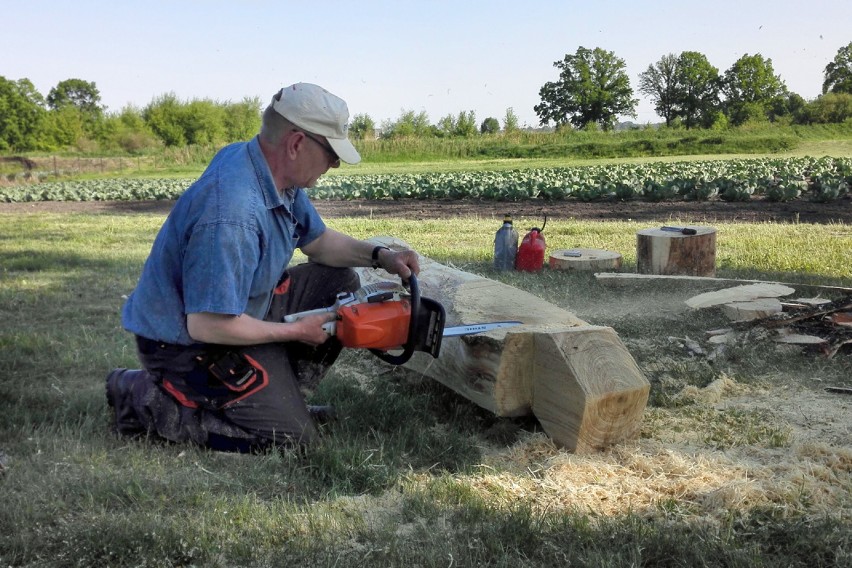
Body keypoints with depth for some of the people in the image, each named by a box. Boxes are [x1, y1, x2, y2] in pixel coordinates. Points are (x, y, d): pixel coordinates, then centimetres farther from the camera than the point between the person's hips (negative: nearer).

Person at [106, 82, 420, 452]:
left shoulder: (278, 174, -4)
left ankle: (281, 393, 10)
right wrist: (296, 331, -18)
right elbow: (208, 325, -32)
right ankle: (144, 399, -2)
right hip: (189, 342, -9)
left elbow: (317, 240, 13)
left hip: (237, 306, 9)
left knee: (339, 283, 5)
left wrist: (379, 256, -4)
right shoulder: (233, 214, -35)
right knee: (292, 435, -10)